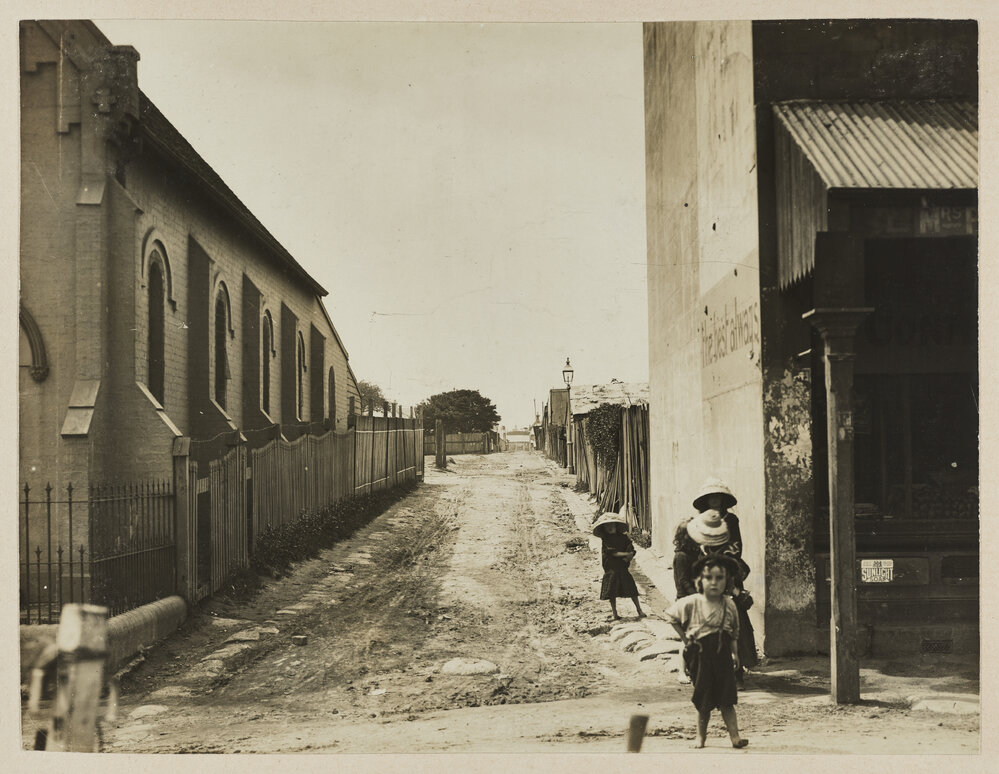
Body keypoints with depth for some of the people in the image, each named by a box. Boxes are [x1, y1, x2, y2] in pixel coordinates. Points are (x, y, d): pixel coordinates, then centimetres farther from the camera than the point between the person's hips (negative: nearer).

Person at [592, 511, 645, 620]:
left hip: (623, 568, 2)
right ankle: (614, 613, 10)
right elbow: (611, 552, -13)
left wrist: (629, 557, -17)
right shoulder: (605, 540, 0)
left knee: (632, 590, 0)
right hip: (611, 569, -2)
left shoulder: (623, 537, 7)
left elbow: (632, 550, 5)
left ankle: (639, 609, 10)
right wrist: (625, 554, -16)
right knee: (612, 593, 1)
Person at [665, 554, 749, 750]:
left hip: (722, 654, 2)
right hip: (700, 654, -2)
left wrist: (735, 653, 1)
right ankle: (701, 735, 19)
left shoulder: (729, 605, 1)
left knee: (726, 700, 0)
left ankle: (734, 736, -1)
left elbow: (734, 632, 10)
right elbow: (671, 616, 5)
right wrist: (685, 639, 2)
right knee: (704, 700, 6)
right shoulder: (691, 603, -8)